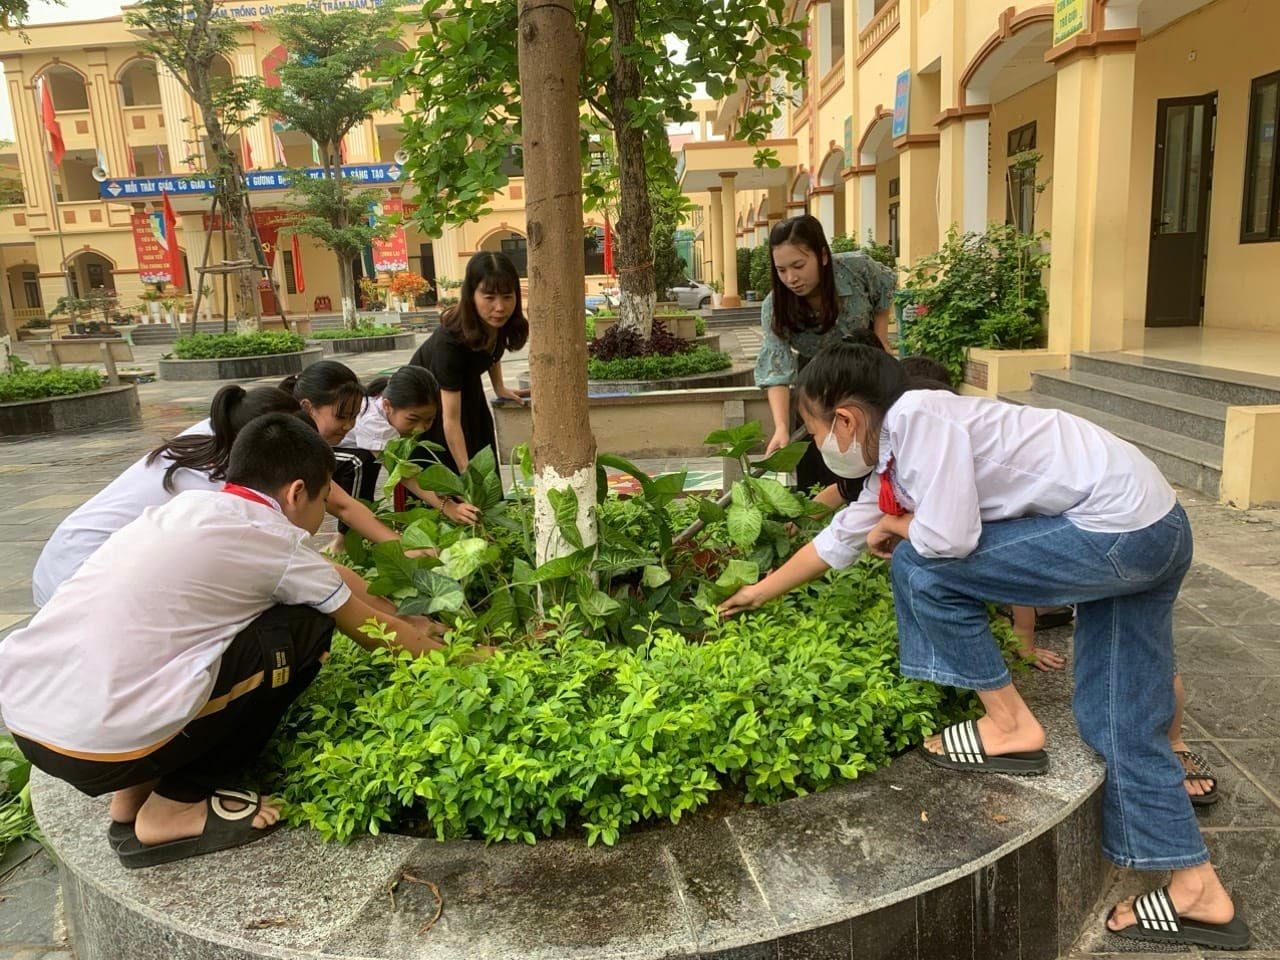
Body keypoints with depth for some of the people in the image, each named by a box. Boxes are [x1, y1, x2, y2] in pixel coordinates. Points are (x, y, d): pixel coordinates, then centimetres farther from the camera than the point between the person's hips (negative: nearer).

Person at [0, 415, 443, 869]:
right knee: (305, 627, 2)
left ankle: (135, 790, 19)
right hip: (100, 746, -8)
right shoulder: (276, 541, -4)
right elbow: (370, 630, 10)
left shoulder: (188, 505, 16)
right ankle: (174, 806, 6)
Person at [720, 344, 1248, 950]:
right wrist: (761, 592, 33)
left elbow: (950, 537, -24)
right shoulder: (890, 466, 13)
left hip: (1118, 527, -10)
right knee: (1118, 724, 12)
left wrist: (895, 527, -1)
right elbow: (838, 541, 23)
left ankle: (1010, 725, 3)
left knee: (920, 567, -9)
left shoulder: (918, 418, -16)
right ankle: (1197, 891, 22)